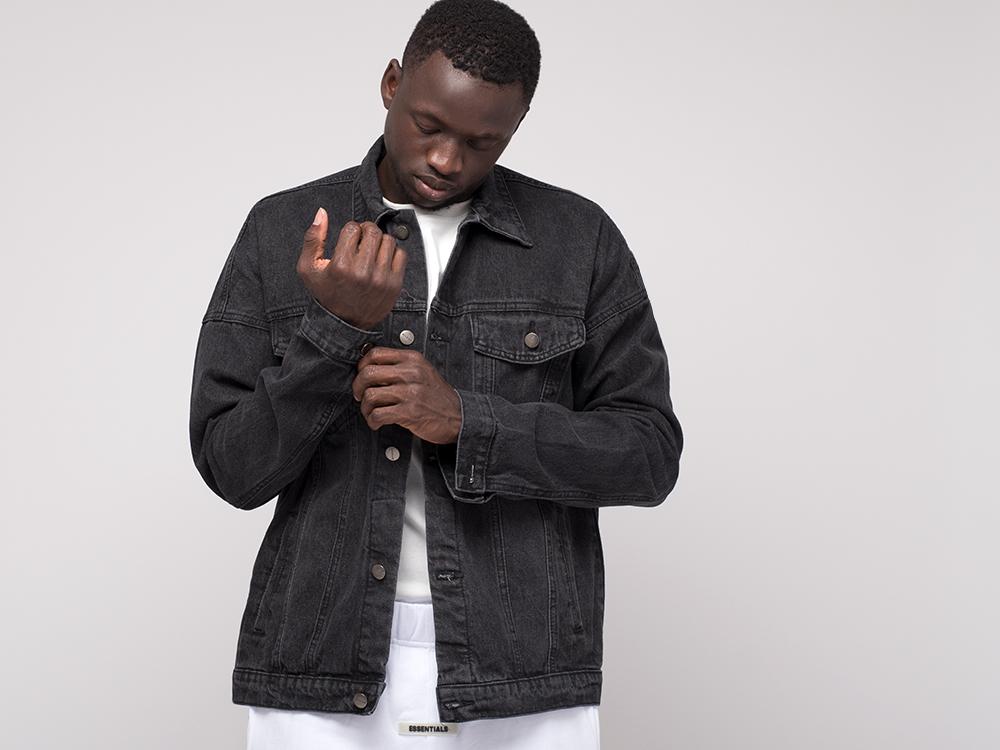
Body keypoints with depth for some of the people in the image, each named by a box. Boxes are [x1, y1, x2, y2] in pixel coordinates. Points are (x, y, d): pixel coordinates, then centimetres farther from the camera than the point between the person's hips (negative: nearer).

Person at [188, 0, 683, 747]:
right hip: (325, 666, 0)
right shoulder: (283, 231, 2)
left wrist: (466, 422, -15)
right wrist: (339, 328, -16)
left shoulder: (581, 238, 1)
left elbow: (649, 454, -3)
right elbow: (234, 468, -2)